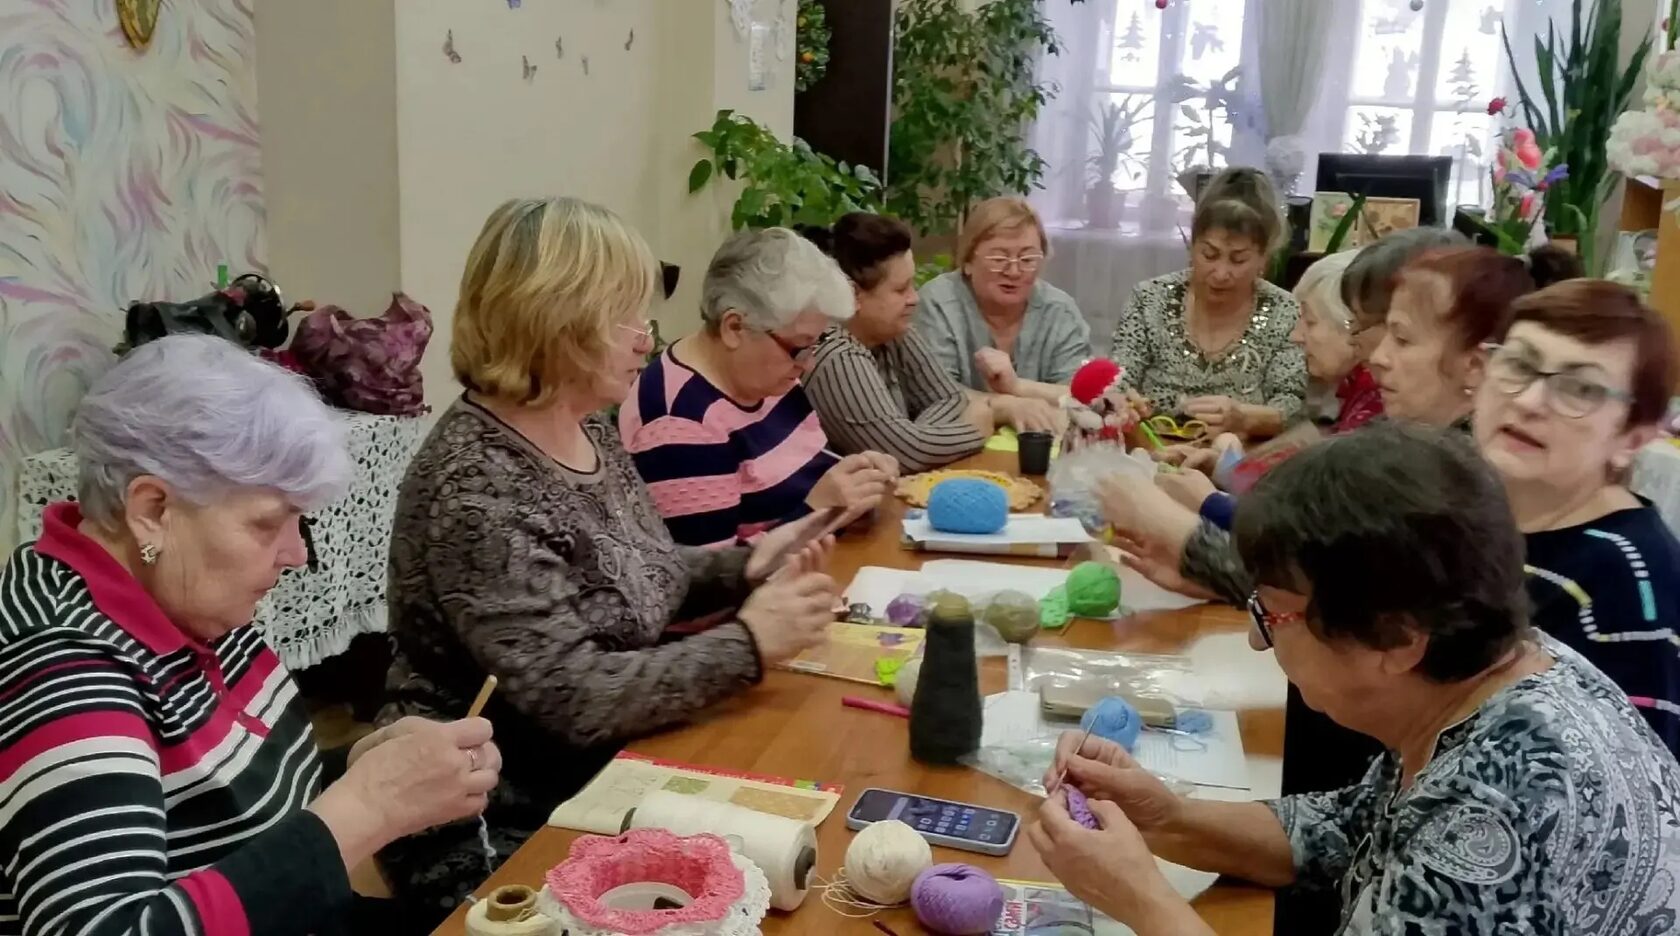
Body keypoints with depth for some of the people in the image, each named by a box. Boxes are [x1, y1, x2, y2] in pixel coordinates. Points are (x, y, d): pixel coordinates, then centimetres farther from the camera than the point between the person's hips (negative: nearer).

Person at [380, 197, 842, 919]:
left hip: (606, 779, 8)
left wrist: (744, 568, -2)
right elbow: (574, 698, -28)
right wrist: (749, 643, -21)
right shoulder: (474, 486, -25)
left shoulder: (587, 430, 2)